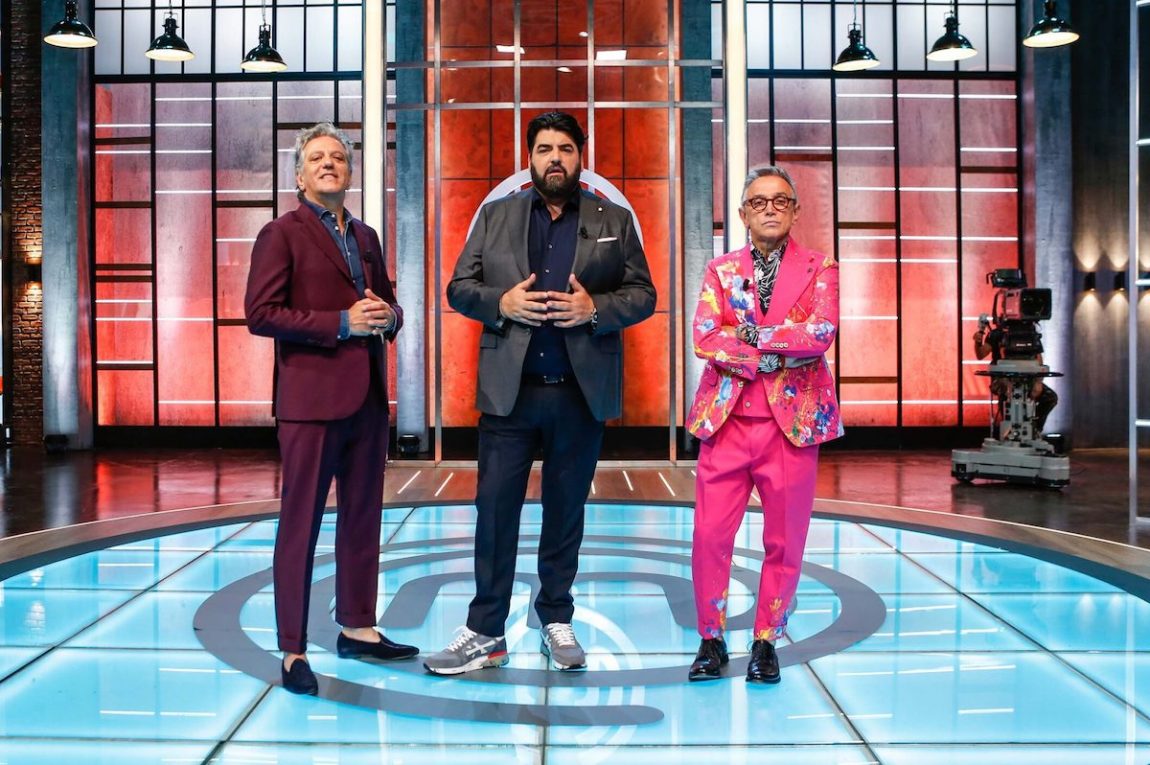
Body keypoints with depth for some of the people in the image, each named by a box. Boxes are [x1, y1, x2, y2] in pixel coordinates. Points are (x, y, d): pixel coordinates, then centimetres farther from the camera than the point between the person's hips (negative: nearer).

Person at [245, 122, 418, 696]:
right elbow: (259, 314, -12)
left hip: (367, 396, 7)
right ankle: (293, 650, 6)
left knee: (363, 518, 13)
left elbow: (388, 304, 25)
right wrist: (341, 322, -17)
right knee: (300, 524, -2)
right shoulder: (281, 234, -3)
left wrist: (387, 316, 0)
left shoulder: (366, 237, 17)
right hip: (311, 396, -7)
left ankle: (357, 629, 25)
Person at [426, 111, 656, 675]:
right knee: (495, 508, -1)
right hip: (509, 390, 0)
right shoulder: (495, 216, 10)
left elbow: (643, 295, 5)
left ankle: (556, 621, 24)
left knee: (566, 512, 10)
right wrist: (502, 302, -12)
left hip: (581, 391, 0)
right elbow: (459, 288, 7)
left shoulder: (614, 221, 8)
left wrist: (595, 307, -14)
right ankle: (485, 633, 8)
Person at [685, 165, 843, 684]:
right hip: (726, 421, 1)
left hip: (793, 422, -1)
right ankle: (712, 640, 14)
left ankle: (766, 641, 19)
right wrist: (772, 358, -13)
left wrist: (747, 334, -9)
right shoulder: (721, 270, 11)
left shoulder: (819, 268, 6)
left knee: (784, 540, 5)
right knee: (710, 535, -1)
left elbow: (821, 334, -12)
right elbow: (704, 338, -4)